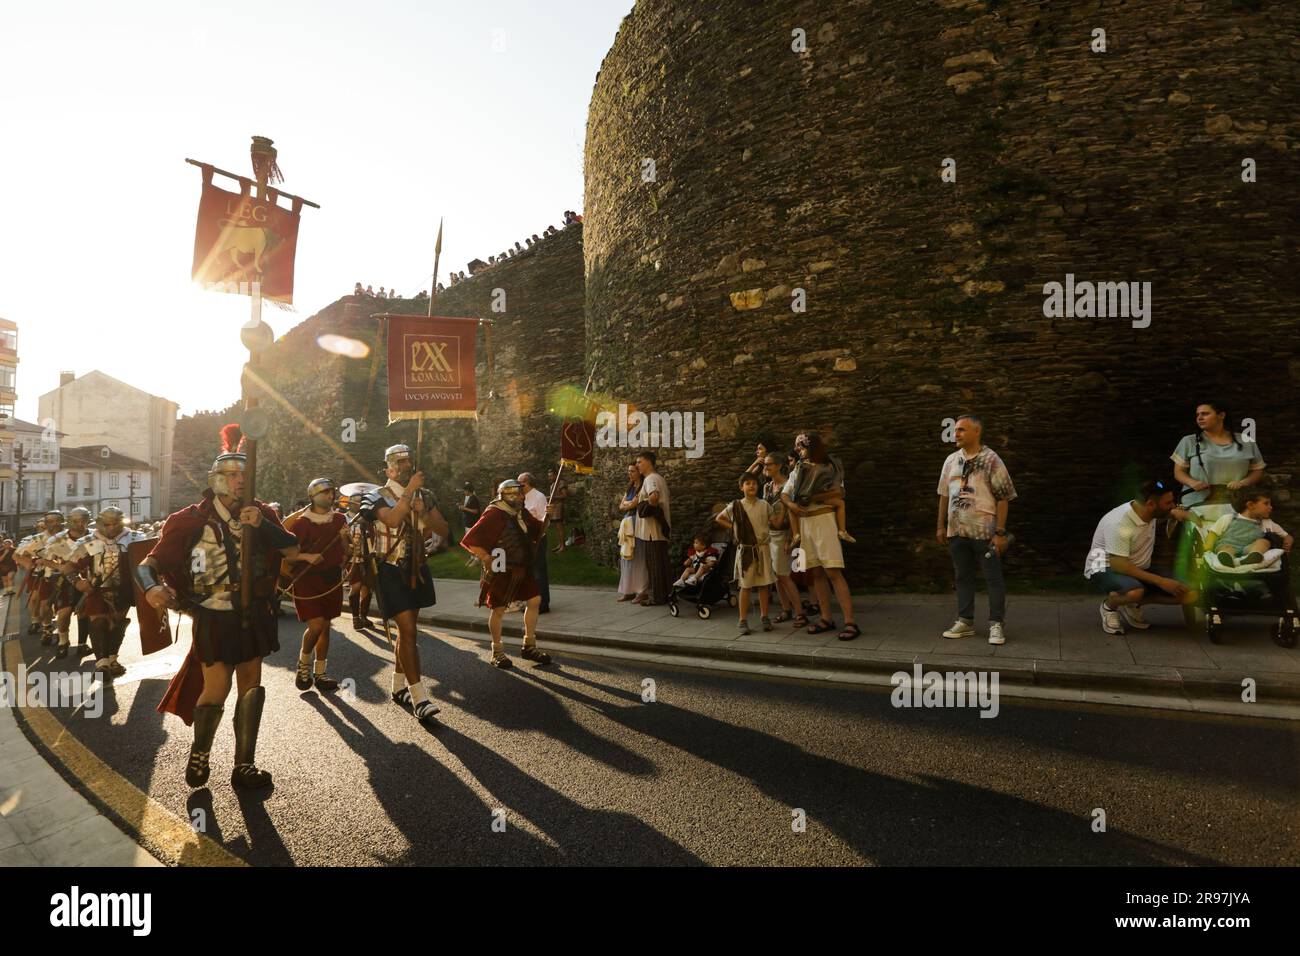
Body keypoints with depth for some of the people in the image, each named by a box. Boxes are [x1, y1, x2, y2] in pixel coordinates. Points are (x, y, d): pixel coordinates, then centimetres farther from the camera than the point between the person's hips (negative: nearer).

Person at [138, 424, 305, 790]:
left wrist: (263, 525, -22)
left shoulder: (259, 513, 1)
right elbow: (149, 562, -9)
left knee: (251, 686, 9)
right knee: (217, 688, -7)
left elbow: (293, 550, -9)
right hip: (214, 617, -4)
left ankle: (244, 766, 22)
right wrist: (151, 587, -30)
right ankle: (199, 753, 23)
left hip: (252, 614, 4)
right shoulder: (194, 520, -8)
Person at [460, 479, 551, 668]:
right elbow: (471, 541, -21)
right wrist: (488, 560, -19)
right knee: (498, 609, 3)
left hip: (522, 569, 8)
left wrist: (546, 517, -5)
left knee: (534, 600, 8)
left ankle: (529, 646, 21)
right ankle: (497, 651, 19)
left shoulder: (522, 513, 6)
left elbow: (539, 531, 13)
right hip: (501, 571, -8)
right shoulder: (494, 515, -18)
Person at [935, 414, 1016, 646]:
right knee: (963, 577, 12)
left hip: (984, 530, -5)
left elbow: (1003, 498, -9)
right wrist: (941, 526, 12)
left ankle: (997, 624, 12)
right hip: (957, 531, 6)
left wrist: (1000, 532, -13)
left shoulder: (991, 460, -8)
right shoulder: (951, 460, 8)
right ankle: (965, 622, 22)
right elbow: (944, 495, 15)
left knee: (993, 578, 2)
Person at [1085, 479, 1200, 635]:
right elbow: (1119, 565, -29)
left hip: (1140, 569, 8)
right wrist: (1160, 581, -28)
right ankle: (1109, 605, -7)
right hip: (1106, 569, -8)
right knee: (1135, 591, -41)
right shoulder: (1119, 523, -29)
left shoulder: (1149, 510, -6)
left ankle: (1133, 604, 7)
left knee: (1189, 595, -9)